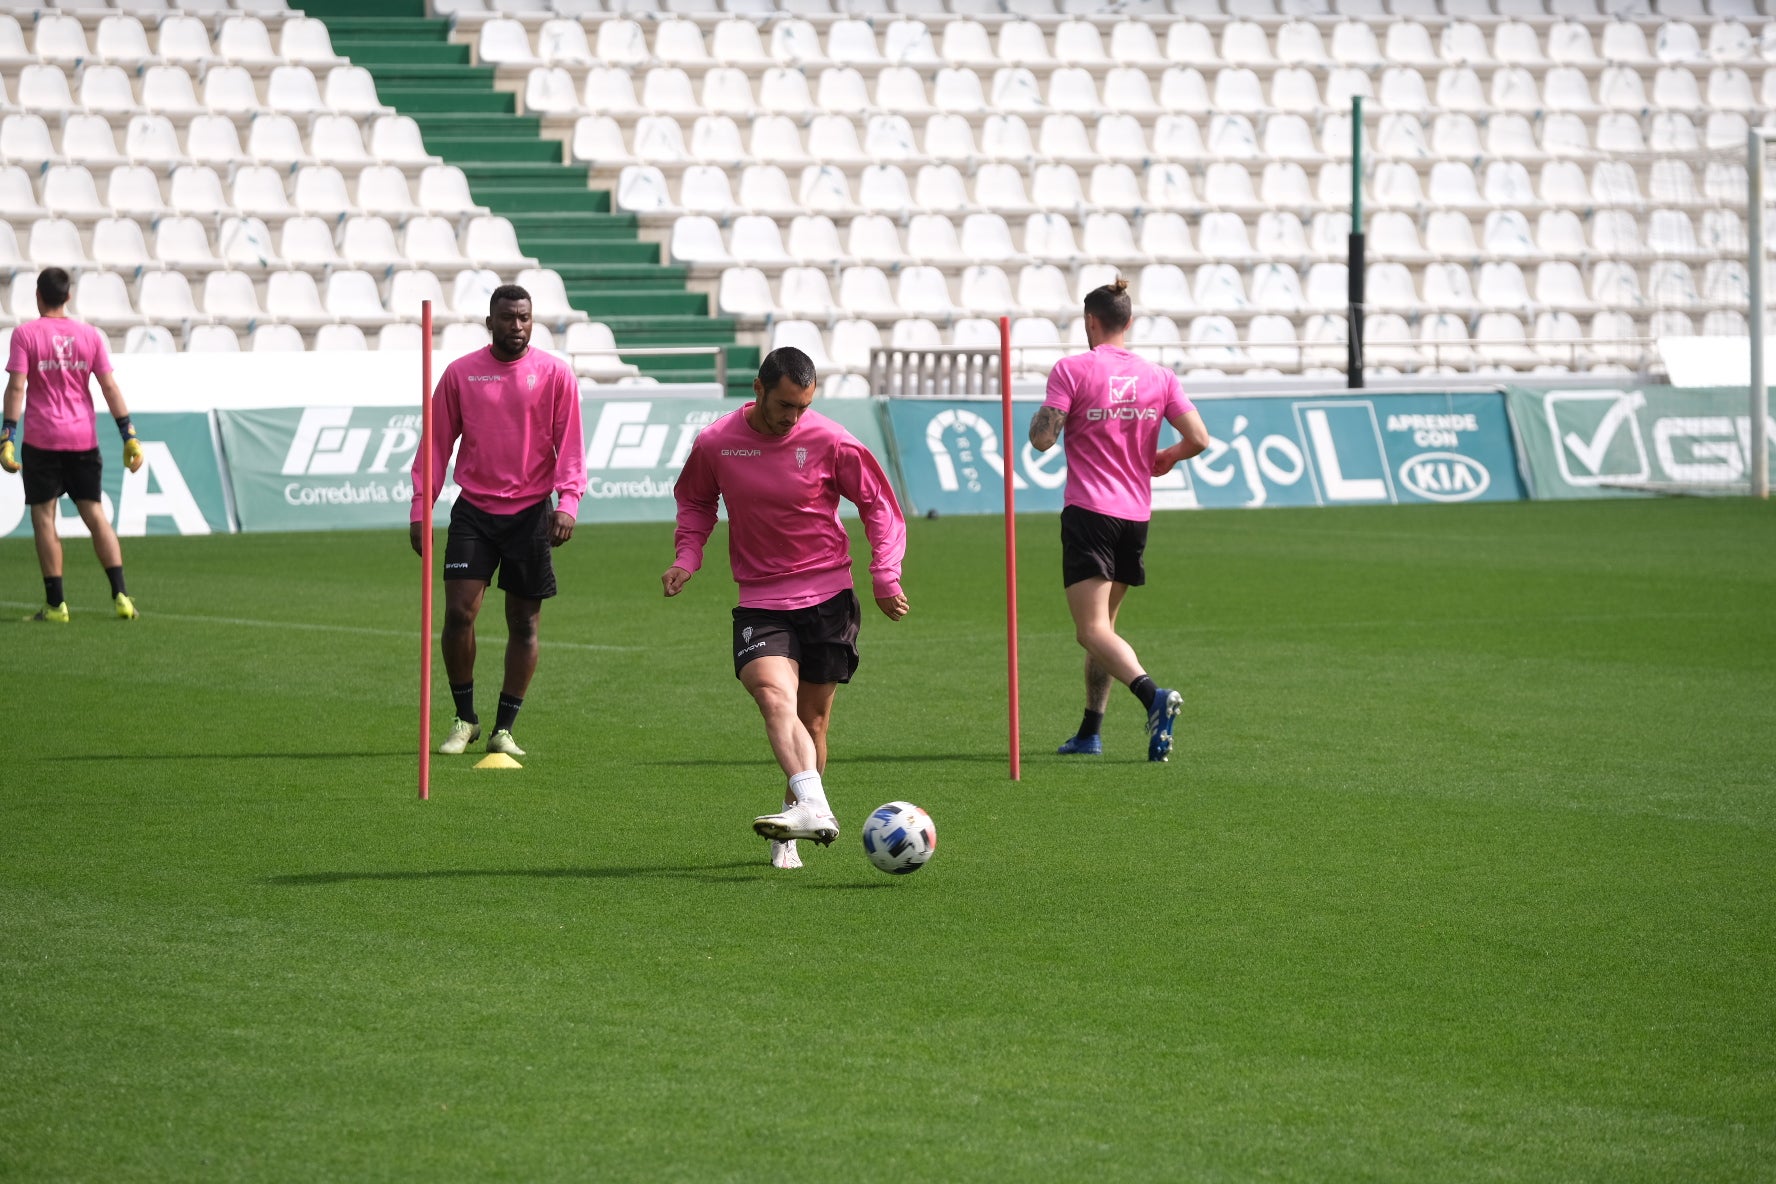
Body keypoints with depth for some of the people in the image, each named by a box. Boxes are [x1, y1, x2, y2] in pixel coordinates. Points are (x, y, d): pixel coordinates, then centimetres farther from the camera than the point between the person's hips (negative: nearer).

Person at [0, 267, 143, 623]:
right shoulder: (90, 335, 5)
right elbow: (110, 387, 3)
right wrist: (129, 436, 5)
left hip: (41, 440, -3)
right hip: (84, 439, 3)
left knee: (44, 517, 2)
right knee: (95, 514, 7)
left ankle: (55, 603, -2)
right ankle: (121, 596, -2)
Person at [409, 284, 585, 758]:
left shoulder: (554, 374, 1)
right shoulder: (460, 373, 4)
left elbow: (570, 444, -1)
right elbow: (437, 443, 8)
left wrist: (567, 502, -13)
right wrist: (420, 506, 4)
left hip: (530, 512, 0)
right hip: (474, 510, 0)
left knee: (523, 624, 3)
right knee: (459, 612, -9)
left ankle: (504, 729, 13)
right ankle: (464, 719, 7)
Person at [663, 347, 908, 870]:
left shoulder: (831, 442, -6)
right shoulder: (714, 444, -3)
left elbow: (879, 506, 4)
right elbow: (695, 500, 17)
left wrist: (885, 577, -5)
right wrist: (686, 557, 2)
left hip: (827, 596, 0)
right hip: (760, 602, 0)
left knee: (811, 719, 3)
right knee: (775, 695, -25)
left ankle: (791, 831, 19)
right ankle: (814, 809, -42)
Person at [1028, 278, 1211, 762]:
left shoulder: (1072, 370, -6)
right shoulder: (1158, 377, 6)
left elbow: (1041, 439, -13)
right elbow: (1198, 438, 1)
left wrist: (1041, 416, 9)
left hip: (1089, 512, -5)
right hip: (1136, 514, 6)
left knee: (1093, 631, -11)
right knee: (1103, 625, 19)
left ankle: (1153, 695, -35)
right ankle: (1090, 731, 20)